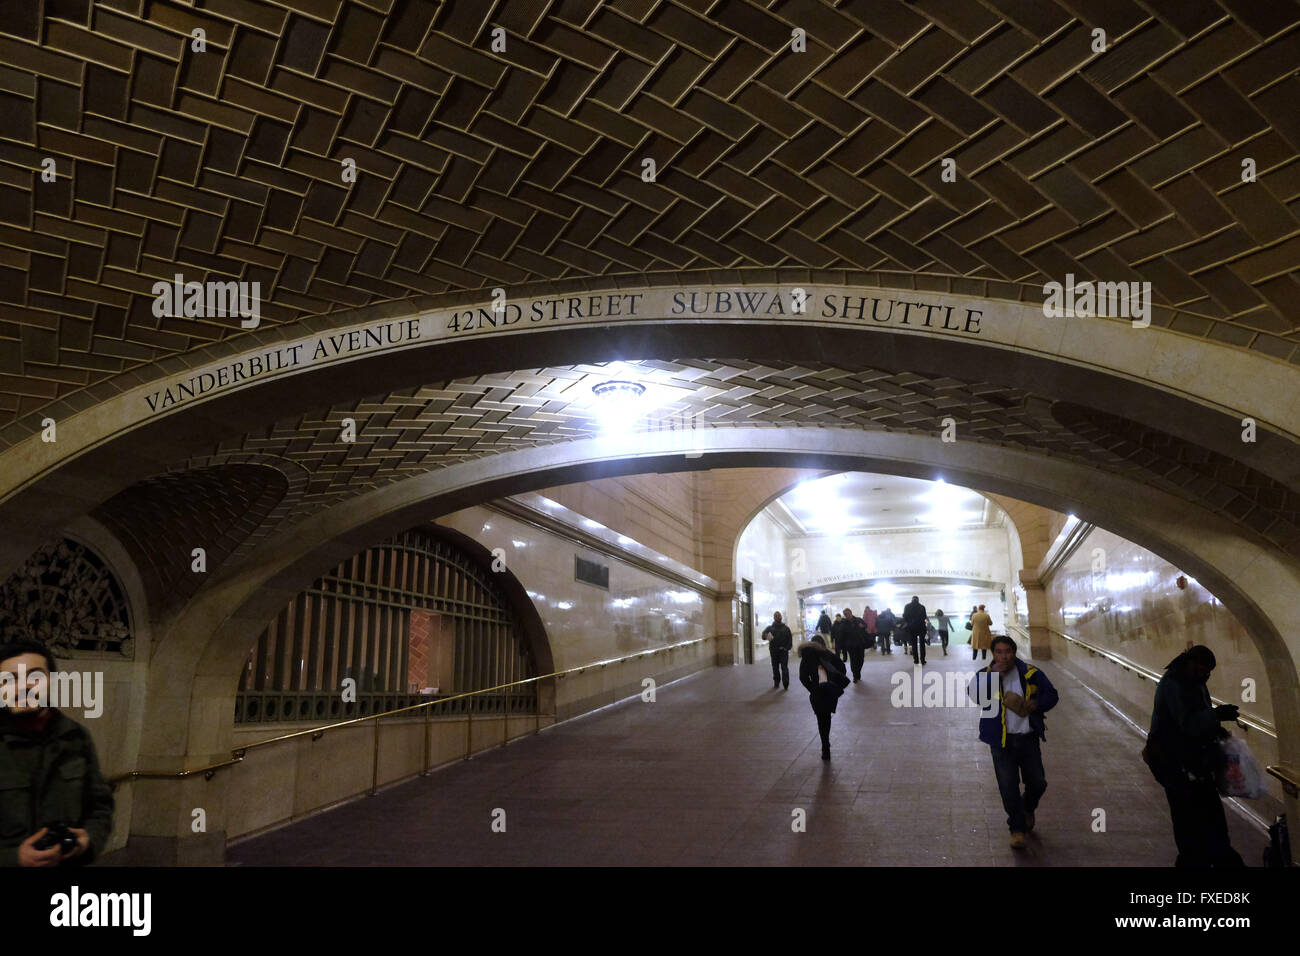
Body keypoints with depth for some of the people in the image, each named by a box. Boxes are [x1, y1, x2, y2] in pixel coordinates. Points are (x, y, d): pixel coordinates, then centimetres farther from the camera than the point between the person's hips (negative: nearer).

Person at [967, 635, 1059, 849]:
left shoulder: (1030, 673, 0)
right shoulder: (985, 674, -6)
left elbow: (1051, 695, 9)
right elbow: (974, 693, -24)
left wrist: (1034, 704, -10)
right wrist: (994, 675, -29)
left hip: (1028, 738, 2)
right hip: (1001, 741, -2)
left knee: (1038, 783, 10)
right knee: (1008, 787, 0)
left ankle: (1028, 809, 42)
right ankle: (1017, 828, 18)